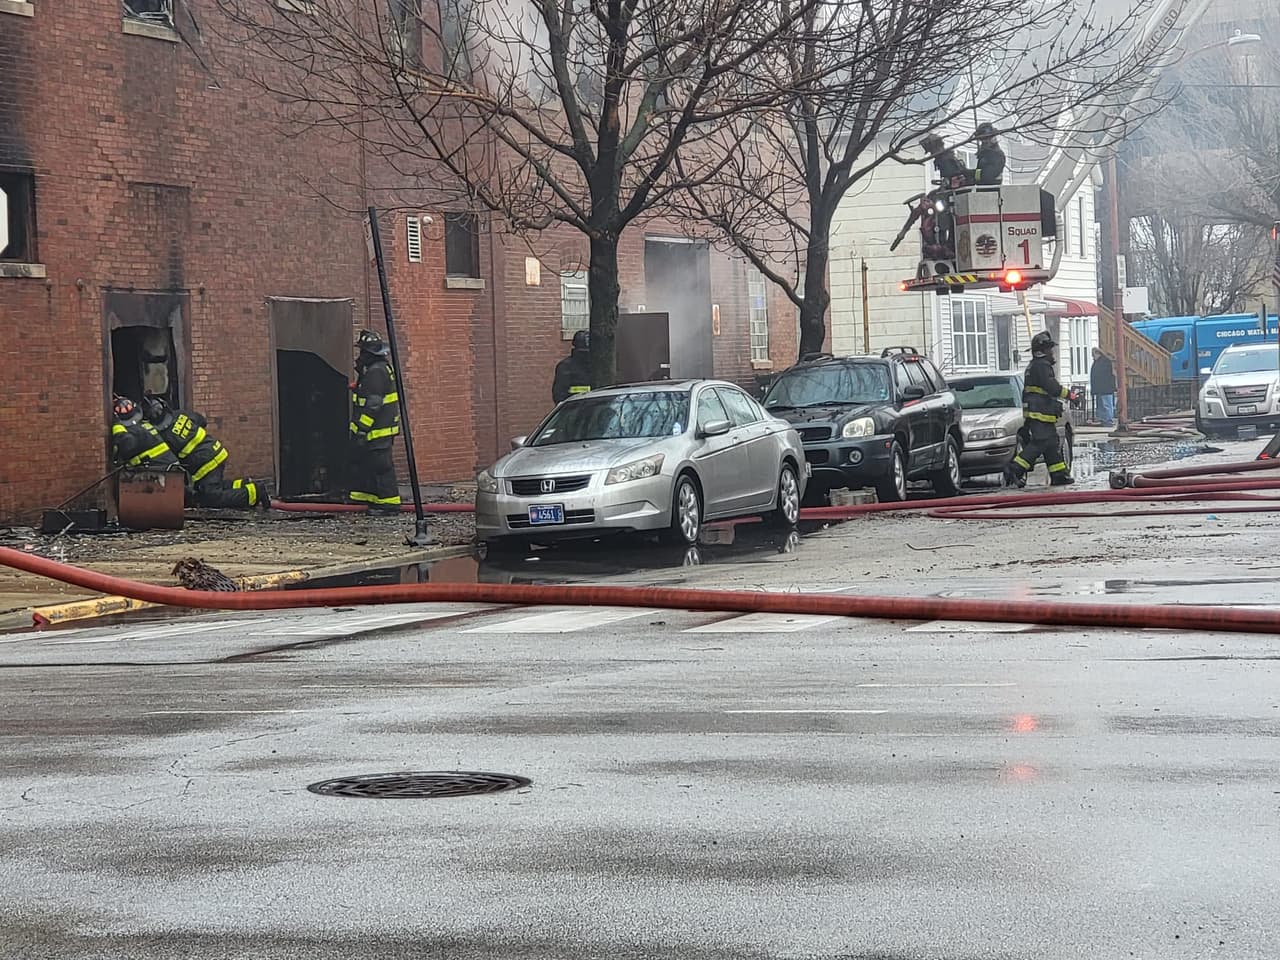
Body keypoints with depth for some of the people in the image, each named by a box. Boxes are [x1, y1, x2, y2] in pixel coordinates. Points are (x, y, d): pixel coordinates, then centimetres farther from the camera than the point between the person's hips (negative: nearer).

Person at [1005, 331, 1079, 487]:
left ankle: (1059, 475, 12)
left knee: (1052, 444, 11)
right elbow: (1052, 387, -20)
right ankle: (1014, 470, -17)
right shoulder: (1041, 365, -13)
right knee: (1039, 443, -13)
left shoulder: (1034, 365, 20)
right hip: (1040, 414, -11)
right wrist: (1068, 394, -7)